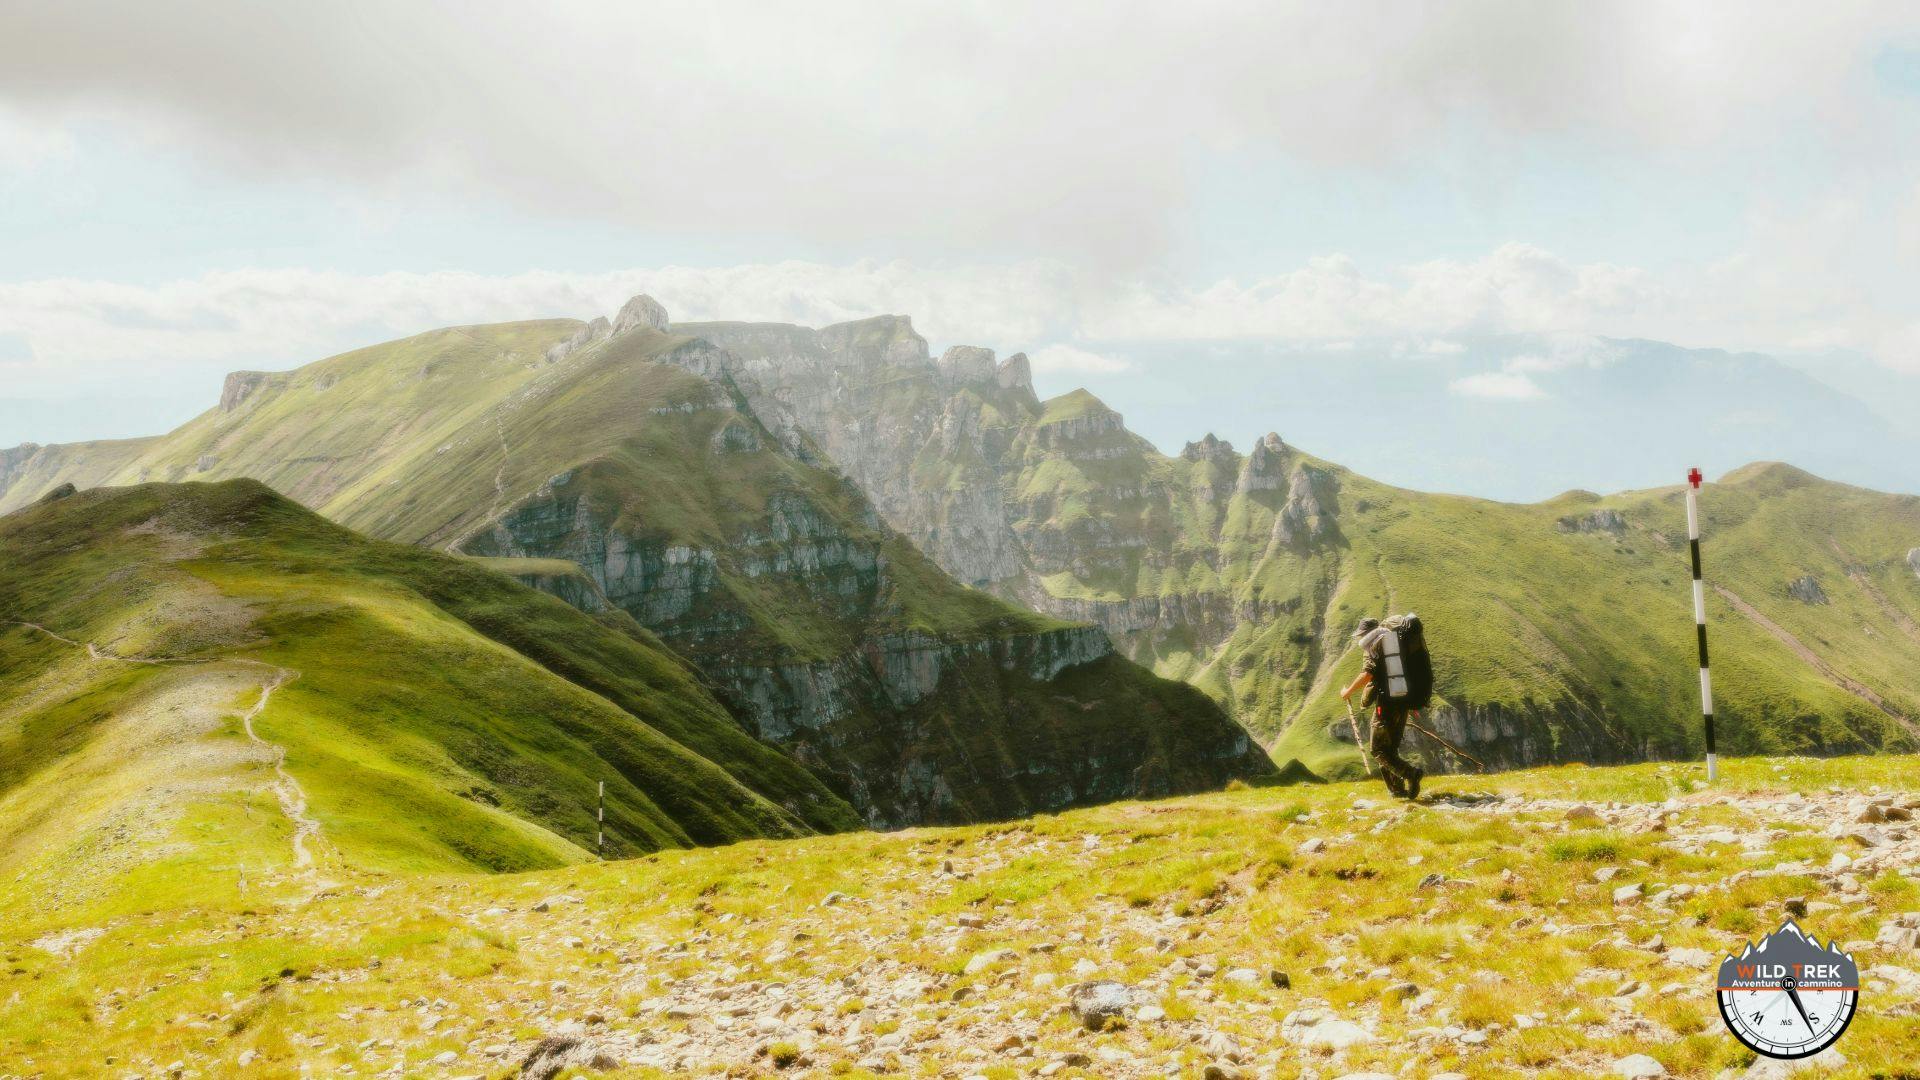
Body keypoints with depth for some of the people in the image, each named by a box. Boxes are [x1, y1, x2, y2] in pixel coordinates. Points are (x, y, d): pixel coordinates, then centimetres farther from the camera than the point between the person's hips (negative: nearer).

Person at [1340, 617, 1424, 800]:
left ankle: (1410, 773, -22)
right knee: (1391, 747, 18)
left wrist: (1348, 691, -6)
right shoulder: (1398, 641, 20)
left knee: (1378, 749, -2)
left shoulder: (1373, 644, -3)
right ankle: (1398, 789, 12)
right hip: (1404, 701, 7)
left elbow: (1368, 673, -17)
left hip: (1386, 702, -7)